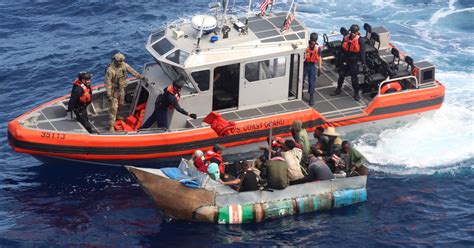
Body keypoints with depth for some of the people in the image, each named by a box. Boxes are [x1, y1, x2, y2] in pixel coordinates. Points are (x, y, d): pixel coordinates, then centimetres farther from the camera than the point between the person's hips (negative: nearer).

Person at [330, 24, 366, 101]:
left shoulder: (360, 40, -12)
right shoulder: (346, 38, 0)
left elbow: (362, 52, -13)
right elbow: (343, 49, 8)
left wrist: (363, 63, -18)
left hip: (354, 62, -5)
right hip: (345, 60, 5)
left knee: (354, 78, 1)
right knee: (341, 75, 14)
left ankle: (356, 93, 16)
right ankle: (338, 89, 33)